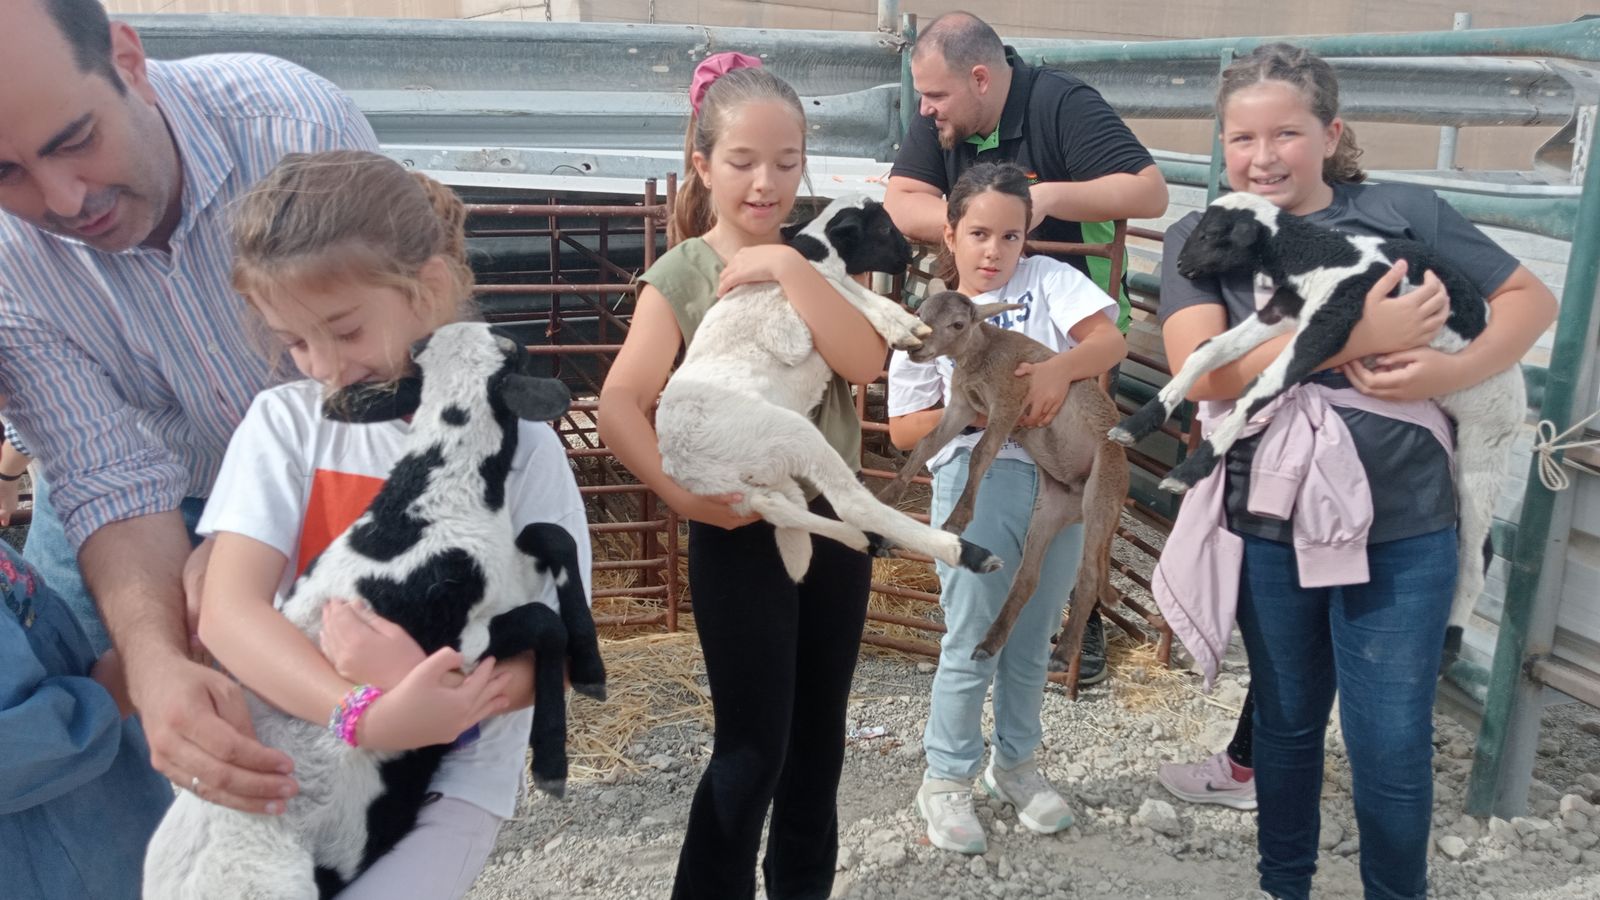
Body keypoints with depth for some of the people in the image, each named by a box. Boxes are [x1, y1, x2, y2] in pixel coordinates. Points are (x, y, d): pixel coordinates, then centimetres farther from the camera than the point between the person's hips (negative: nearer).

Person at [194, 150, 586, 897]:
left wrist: (427, 691, -27)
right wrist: (368, 716, -29)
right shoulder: (285, 422, -2)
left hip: (451, 777, -2)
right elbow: (226, 611, -13)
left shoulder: (518, 442, -8)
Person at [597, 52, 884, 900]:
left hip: (833, 523, 5)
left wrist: (791, 271, -18)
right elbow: (619, 408, -18)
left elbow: (867, 361, -11)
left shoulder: (811, 261, 5)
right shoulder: (681, 274, -9)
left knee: (818, 739, 16)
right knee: (753, 745, -1)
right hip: (741, 535, -5)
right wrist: (682, 494, -28)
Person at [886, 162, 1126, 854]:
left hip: (1059, 482, 2)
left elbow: (1110, 339, -7)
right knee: (972, 646, 2)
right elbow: (903, 430, 3)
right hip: (978, 484, -2)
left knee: (1032, 642, 15)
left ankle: (1015, 763, 35)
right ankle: (945, 781, 20)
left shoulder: (1048, 280, 6)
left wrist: (1059, 368, -26)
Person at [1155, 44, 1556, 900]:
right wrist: (1358, 339, -23)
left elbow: (1532, 299, 6)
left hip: (1402, 530, 0)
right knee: (1286, 723, 19)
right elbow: (1204, 373, -18)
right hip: (1266, 529, 1)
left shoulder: (1404, 212, -1)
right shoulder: (1199, 238, -3)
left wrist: (1450, 371, -12)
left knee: (1392, 747, 5)